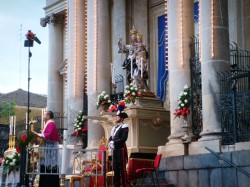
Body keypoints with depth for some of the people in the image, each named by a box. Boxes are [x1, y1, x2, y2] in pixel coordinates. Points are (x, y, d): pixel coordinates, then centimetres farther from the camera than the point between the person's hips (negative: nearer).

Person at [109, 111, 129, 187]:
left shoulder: (124, 127, -5)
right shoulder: (114, 127, 19)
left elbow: (124, 138, -17)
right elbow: (111, 138, 17)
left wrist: (114, 142, -19)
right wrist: (110, 143, -5)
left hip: (121, 149, -8)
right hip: (115, 149, 8)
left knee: (122, 167, -8)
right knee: (115, 167, 8)